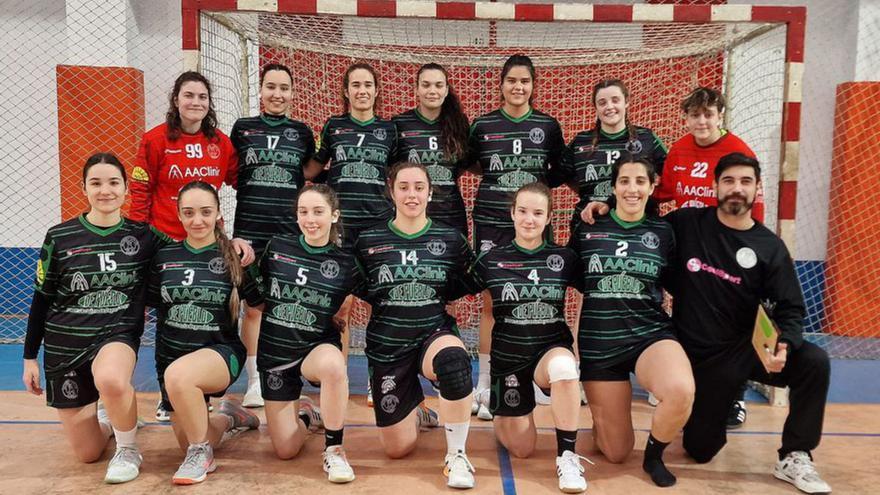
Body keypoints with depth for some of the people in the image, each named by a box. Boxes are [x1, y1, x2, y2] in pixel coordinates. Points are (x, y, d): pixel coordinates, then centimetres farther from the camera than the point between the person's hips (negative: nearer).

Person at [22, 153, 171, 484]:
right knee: (87, 454, 6)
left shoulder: (143, 236, -3)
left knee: (110, 379, -40)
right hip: (64, 344, 2)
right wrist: (30, 357, 6)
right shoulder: (59, 237, -3)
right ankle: (107, 415, 41)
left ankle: (128, 449, -11)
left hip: (118, 334, -1)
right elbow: (42, 300, 4)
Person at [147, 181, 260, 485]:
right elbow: (151, 304, 11)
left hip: (221, 352, -4)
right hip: (171, 355, 5)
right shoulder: (164, 257, 1)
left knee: (179, 374, -39)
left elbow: (258, 303, 2)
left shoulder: (234, 256, -6)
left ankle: (201, 453, -14)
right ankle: (227, 418, 43)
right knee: (188, 443, 8)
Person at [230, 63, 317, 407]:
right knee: (253, 307, 1)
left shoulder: (302, 133, 9)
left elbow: (312, 176, 16)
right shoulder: (242, 129, 8)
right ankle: (255, 382, 11)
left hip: (290, 229, 1)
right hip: (250, 228, 0)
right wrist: (256, 184, 2)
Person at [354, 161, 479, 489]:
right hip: (387, 343, 1)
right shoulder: (368, 241, -2)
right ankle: (416, 411, 43)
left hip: (435, 332, -1)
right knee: (397, 449, 5)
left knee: (453, 360, -40)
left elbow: (469, 284, 10)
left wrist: (437, 296, -4)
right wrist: (387, 299, -5)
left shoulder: (451, 239, -2)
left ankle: (457, 455, -19)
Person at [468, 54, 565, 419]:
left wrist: (537, 181, 0)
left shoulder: (548, 125, 6)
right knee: (490, 302, 1)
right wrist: (500, 173, 0)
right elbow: (471, 166, 14)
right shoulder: (483, 125, 5)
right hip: (491, 221, 0)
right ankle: (485, 385, 10)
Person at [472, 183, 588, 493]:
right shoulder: (491, 260, -6)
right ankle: (499, 414, 42)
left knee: (563, 366, -40)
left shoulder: (565, 257, -4)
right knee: (522, 450, 6)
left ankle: (567, 455, -22)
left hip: (552, 348, 0)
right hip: (508, 355, 1)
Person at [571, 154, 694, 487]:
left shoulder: (663, 232, 4)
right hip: (598, 342, 0)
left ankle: (654, 454, -2)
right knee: (616, 454, 5)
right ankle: (601, 414, 42)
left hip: (651, 334, 0)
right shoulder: (587, 230, 2)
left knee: (682, 391, -35)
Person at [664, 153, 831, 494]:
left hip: (748, 347, 1)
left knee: (814, 362, -27)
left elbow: (790, 309, -6)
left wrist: (784, 345, -26)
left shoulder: (770, 247, -5)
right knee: (700, 450, 3)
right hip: (700, 355, -1)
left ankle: (794, 458, -7)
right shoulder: (684, 224, -7)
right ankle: (725, 398, 36)